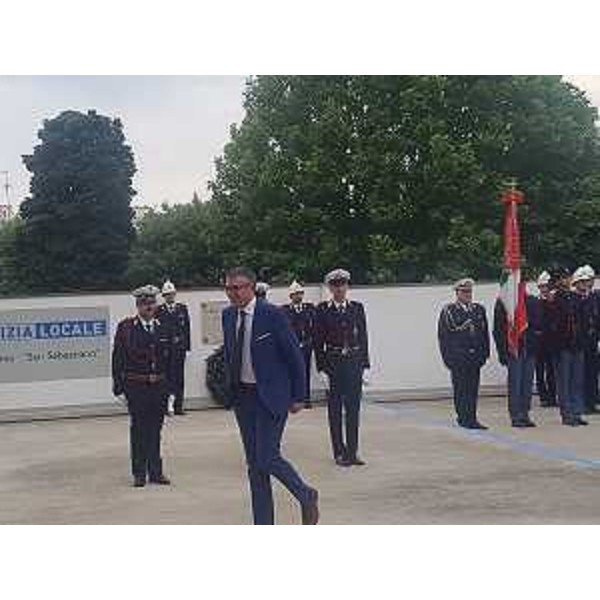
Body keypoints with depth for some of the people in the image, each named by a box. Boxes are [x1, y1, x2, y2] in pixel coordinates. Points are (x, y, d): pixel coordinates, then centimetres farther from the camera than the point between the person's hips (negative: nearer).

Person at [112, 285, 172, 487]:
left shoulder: (163, 328, 9)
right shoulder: (126, 327, 0)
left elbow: (170, 358, 10)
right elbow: (118, 358, -2)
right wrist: (118, 385, -8)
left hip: (159, 385, 3)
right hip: (136, 386, -3)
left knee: (155, 429, 10)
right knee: (138, 429, 3)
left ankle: (156, 471, 17)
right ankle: (139, 473, 11)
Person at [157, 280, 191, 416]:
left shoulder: (183, 309, 11)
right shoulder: (159, 311, 2)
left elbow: (187, 329, 10)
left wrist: (187, 347, 4)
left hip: (180, 348, 3)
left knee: (179, 378, 6)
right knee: (167, 376, -9)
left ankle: (178, 406, 11)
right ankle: (168, 403, -10)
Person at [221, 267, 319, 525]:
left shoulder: (273, 315, -13)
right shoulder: (228, 315, 6)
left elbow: (295, 357, -9)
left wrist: (298, 397, -7)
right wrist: (231, 391, 15)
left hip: (271, 396, -6)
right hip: (242, 396, 6)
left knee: (267, 458, -13)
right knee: (254, 464, 8)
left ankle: (307, 497, 14)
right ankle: (263, 527, 16)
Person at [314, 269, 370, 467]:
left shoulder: (357, 308, 6)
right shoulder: (322, 310, -1)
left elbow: (363, 337, 7)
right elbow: (318, 341, -1)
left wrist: (365, 366, 2)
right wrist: (322, 369, -7)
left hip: (354, 362, 2)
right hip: (333, 363, -2)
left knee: (353, 409, 4)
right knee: (335, 410, 4)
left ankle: (352, 452, 12)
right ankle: (339, 452, 12)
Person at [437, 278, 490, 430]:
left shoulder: (479, 309, 14)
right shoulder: (449, 311, 0)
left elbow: (485, 332, 16)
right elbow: (443, 335, -1)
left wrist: (485, 352, 9)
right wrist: (447, 356, -6)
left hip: (475, 356, 4)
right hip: (457, 357, -4)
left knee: (473, 388, 4)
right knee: (461, 388, -3)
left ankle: (471, 418, 10)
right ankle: (463, 418, 2)